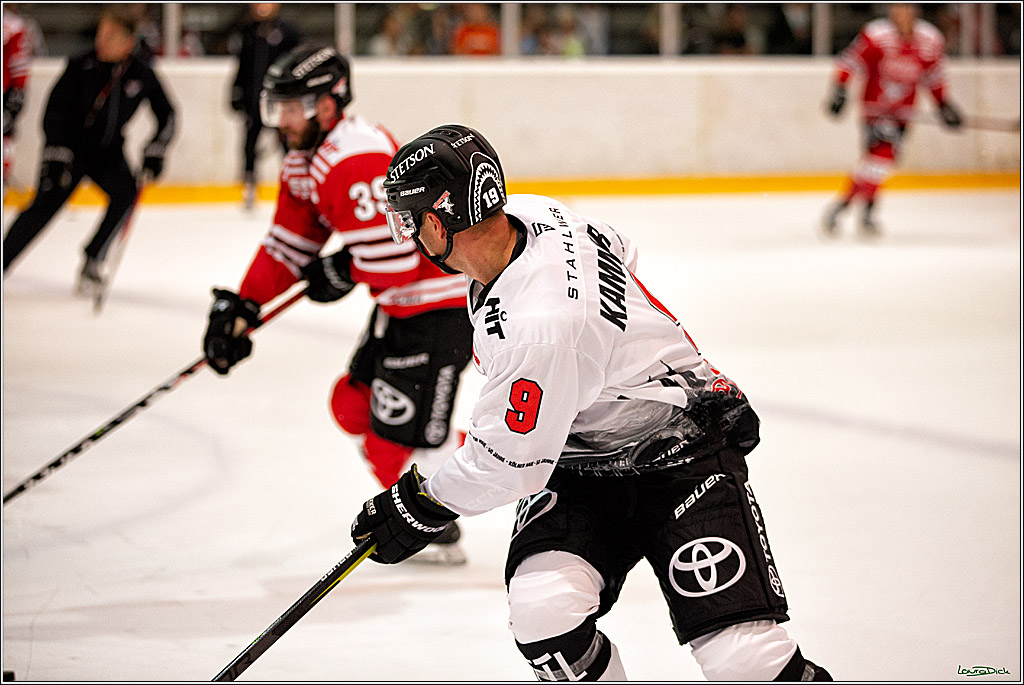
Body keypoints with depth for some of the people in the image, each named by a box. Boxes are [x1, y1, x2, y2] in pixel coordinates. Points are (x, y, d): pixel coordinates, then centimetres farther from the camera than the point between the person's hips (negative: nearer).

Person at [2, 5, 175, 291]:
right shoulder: (80, 67, -13)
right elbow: (54, 110, -13)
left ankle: (94, 259, -7)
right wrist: (56, 156, -21)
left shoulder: (141, 75, -7)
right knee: (46, 203, -17)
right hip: (71, 146, -3)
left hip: (109, 152, 3)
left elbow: (166, 114, 6)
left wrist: (154, 153, -3)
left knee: (126, 193, -23)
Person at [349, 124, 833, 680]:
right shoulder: (527, 213, -8)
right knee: (543, 616, -17)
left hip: (683, 456, -8)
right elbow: (619, 249, 14)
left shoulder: (536, 326, -34)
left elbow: (508, 463, -23)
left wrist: (418, 510, -6)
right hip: (575, 465, 8)